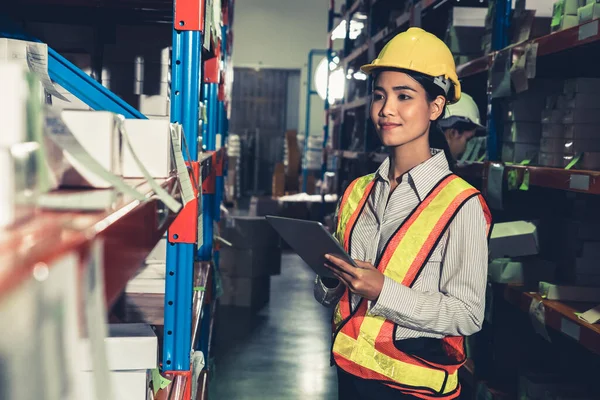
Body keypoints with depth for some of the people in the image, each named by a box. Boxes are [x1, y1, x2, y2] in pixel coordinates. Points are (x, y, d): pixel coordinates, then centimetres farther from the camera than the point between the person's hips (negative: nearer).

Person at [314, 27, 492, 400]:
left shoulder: (461, 205, -13)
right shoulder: (357, 193, 4)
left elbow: (468, 315, -16)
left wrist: (384, 291, -24)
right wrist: (329, 279, -9)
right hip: (350, 370, 5)